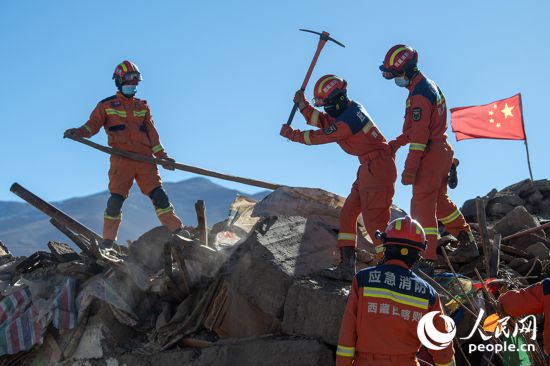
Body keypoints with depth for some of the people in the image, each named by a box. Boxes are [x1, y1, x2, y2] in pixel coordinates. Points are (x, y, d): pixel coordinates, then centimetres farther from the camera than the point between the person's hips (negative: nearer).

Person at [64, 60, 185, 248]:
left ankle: (178, 232, 0)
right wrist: (78, 132, -18)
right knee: (116, 198, -10)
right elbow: (93, 125, 3)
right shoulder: (106, 105, 11)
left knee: (158, 195, -5)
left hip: (144, 158, 3)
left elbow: (152, 134, 18)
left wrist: (162, 156, 8)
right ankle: (107, 241, -1)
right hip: (121, 159, -3)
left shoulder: (143, 107, 20)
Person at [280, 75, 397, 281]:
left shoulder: (346, 121, -21)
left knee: (374, 220, -12)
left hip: (377, 167, -11)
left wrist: (291, 134, 3)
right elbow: (320, 120, 19)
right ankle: (347, 267, 10)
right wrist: (303, 105, 6)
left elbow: (317, 137, -11)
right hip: (369, 167, 11)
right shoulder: (350, 108, 10)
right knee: (348, 214, 10)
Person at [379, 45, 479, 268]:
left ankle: (426, 258, -6)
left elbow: (419, 135, -23)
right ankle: (467, 244, 28)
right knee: (440, 201, 21)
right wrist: (397, 143, 15)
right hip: (442, 151, 10)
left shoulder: (419, 95, -19)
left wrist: (409, 169, -22)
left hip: (430, 155, -10)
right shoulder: (429, 86, 13)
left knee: (422, 205, -6)